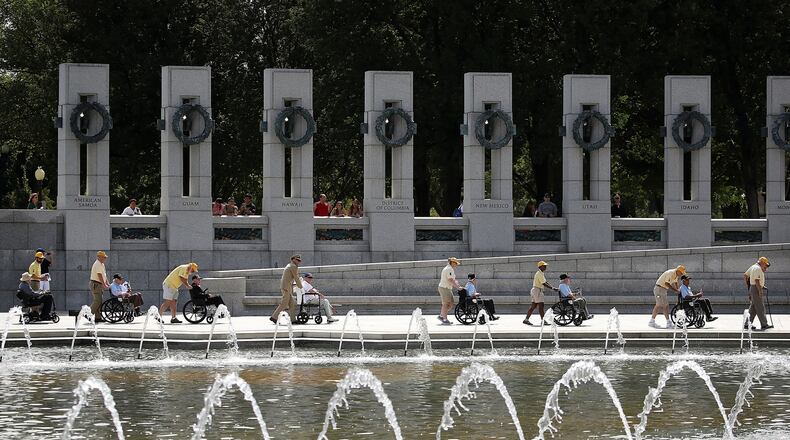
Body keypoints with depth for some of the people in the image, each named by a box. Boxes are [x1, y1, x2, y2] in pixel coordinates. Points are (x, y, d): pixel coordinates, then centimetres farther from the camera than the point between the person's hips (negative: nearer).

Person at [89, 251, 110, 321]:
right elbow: (99, 276, -21)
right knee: (97, 300, -14)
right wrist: (104, 285, -21)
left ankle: (98, 317, 8)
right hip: (95, 284, -10)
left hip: (99, 285, 10)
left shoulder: (102, 264, 17)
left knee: (98, 301, 8)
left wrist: (108, 284, 12)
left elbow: (104, 275, 20)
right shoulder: (97, 264, -15)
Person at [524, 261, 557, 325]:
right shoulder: (540, 274, -15)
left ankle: (526, 319, 9)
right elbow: (544, 284, -21)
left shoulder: (542, 274, 18)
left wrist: (553, 287, 8)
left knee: (533, 306, 9)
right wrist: (552, 288, -22)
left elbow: (546, 282, 19)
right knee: (541, 305, -10)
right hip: (537, 290, -11)